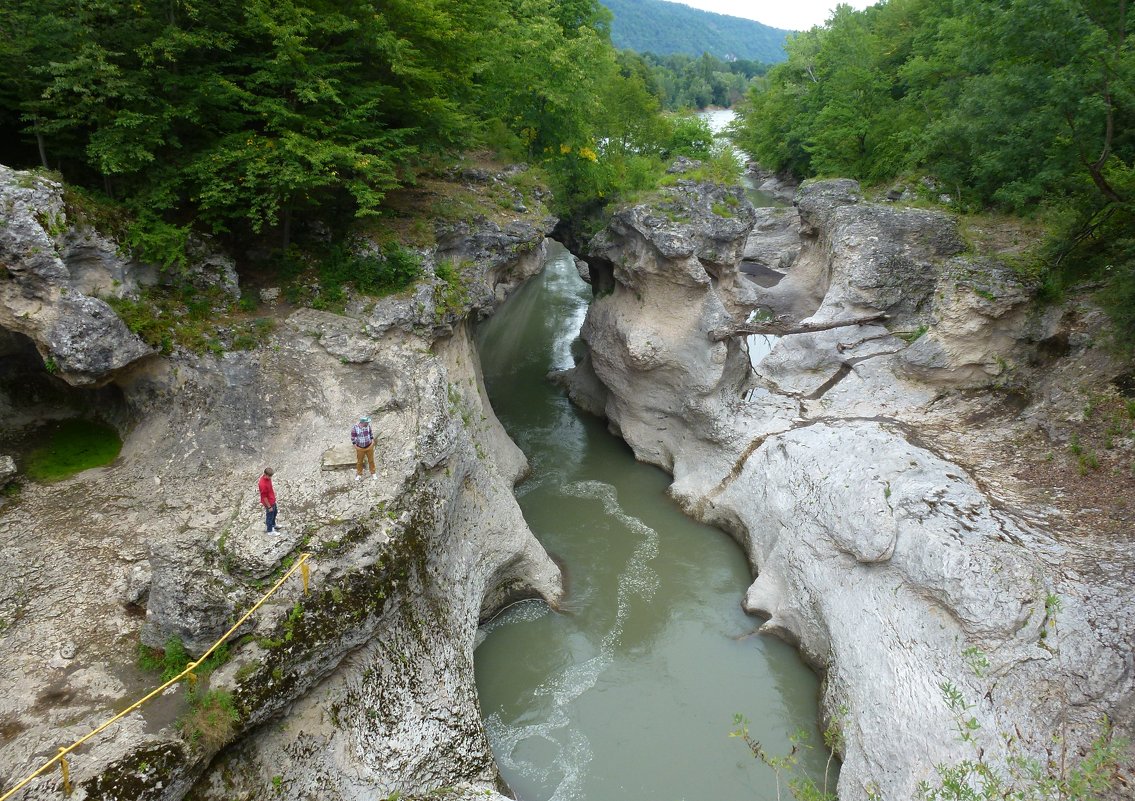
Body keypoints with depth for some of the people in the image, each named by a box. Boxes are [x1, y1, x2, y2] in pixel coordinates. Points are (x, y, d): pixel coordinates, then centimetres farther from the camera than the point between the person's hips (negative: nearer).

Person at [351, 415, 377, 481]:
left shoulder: (368, 425, -15)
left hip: (369, 446, 2)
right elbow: (353, 437, -9)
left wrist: (372, 440, 4)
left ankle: (373, 474, 34)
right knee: (359, 462, 16)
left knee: (371, 460, 16)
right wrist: (355, 445, -6)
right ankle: (359, 474, 37)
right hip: (360, 448, -2)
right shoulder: (355, 427, -23)